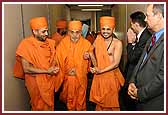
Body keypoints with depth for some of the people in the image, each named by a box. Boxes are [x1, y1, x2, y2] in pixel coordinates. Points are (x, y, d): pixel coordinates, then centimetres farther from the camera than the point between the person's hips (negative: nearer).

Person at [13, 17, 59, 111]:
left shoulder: (49, 42, -3)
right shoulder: (26, 44, -19)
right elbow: (26, 68, -20)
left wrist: (54, 68, -11)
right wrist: (47, 71, -20)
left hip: (49, 80, 5)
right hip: (36, 81, -5)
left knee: (49, 104, 21)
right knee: (39, 106, 13)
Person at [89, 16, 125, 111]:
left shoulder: (117, 43, -10)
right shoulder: (98, 40, 1)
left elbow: (116, 63, -14)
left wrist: (101, 70, -20)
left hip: (111, 76, -3)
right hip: (99, 76, 4)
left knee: (111, 102, 9)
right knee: (99, 102, 15)